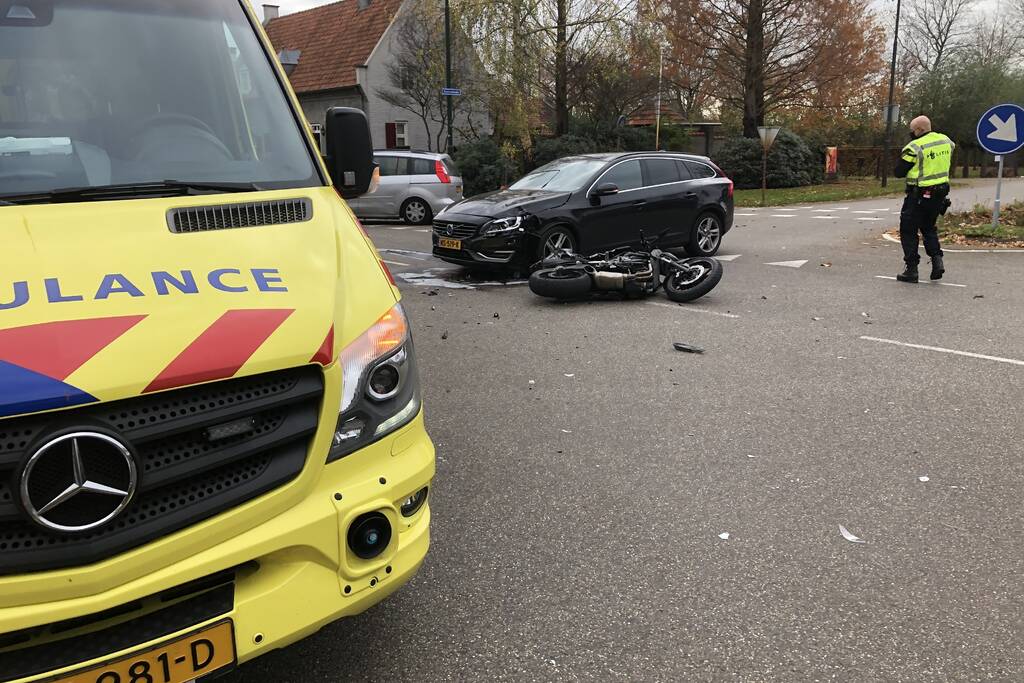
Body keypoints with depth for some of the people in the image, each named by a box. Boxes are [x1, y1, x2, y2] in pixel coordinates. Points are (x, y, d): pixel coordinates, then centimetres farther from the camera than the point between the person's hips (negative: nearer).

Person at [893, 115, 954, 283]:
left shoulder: (915, 147, -17)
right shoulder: (946, 141, 4)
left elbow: (899, 172, -13)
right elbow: (947, 163, 17)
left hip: (919, 195, -7)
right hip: (940, 193, 7)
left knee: (908, 231, 5)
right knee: (929, 227, 24)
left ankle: (912, 269, 3)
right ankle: (937, 259, 8)